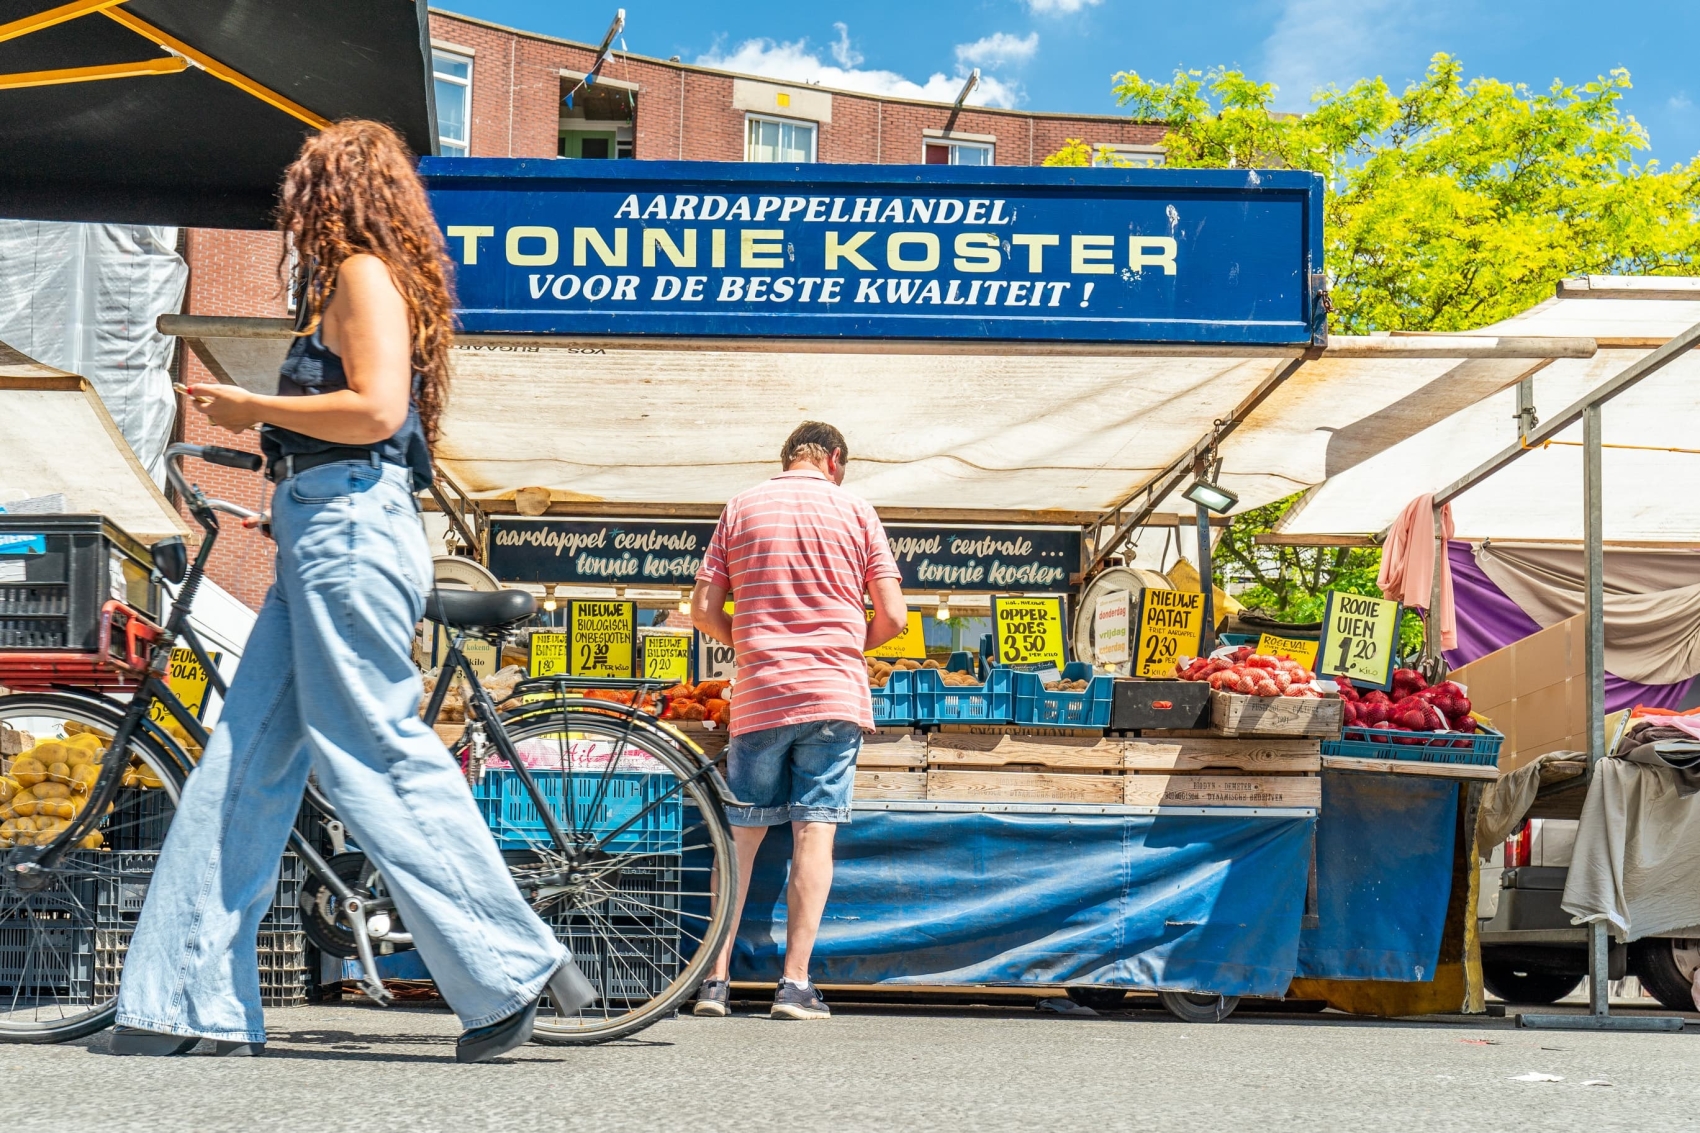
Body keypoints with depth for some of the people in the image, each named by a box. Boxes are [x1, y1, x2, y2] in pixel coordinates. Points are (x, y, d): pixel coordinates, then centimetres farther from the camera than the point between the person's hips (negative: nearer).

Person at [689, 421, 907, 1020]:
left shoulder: (741, 508, 8)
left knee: (741, 834, 8)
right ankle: (795, 983, -4)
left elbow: (704, 610, 5)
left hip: (758, 695, 1)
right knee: (815, 833, 0)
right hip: (835, 696, -1)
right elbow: (893, 617, 1)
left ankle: (716, 978, 5)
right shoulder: (854, 510, 5)